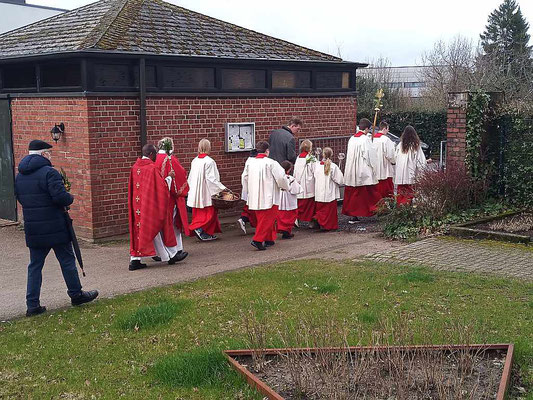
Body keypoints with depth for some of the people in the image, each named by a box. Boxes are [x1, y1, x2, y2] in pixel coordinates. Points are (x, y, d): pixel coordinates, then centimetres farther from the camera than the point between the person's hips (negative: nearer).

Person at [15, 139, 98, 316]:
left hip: (33, 229, 7)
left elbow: (20, 198, 16)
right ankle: (76, 294, 20)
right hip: (55, 228, -6)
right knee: (67, 261, 8)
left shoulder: (20, 175, 9)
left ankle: (32, 304, 8)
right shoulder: (49, 172, -16)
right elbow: (61, 197, -23)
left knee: (35, 265, 10)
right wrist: (70, 198, -3)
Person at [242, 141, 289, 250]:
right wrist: (286, 187, 11)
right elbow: (281, 178, -10)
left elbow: (244, 178, 12)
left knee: (262, 218, 17)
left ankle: (269, 239, 24)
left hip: (254, 197, 6)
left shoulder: (250, 163, 4)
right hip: (269, 197, -6)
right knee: (267, 220, -2)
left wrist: (249, 191, 26)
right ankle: (258, 240, -12)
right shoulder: (271, 163, -12)